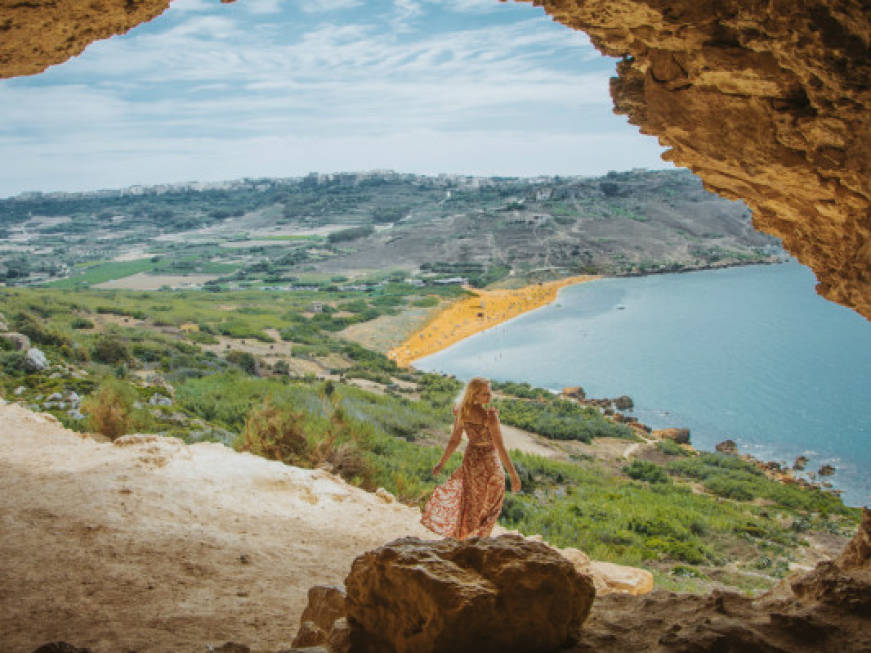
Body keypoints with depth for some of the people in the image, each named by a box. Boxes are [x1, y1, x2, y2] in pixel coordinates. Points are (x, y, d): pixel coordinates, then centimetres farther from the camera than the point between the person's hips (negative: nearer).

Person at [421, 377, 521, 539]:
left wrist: (441, 463, 13)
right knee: (487, 507, 17)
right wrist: (513, 474, -20)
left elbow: (454, 441, -1)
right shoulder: (490, 416, -26)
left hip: (470, 460, 5)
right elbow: (500, 447, -25)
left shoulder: (460, 413, -8)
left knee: (470, 501, 26)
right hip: (489, 463, -5)